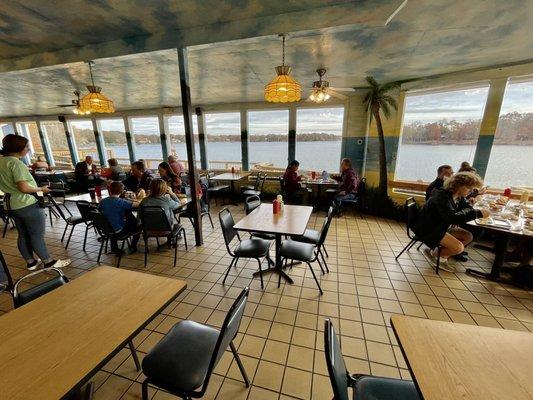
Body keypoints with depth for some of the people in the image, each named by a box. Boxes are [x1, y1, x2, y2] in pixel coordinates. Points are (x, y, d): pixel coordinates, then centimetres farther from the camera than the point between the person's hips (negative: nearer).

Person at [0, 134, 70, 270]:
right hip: (27, 205, -9)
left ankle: (30, 262, 27)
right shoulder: (16, 163, -19)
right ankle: (48, 262, 10)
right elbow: (24, 188, -24)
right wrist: (42, 189, -9)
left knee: (23, 235, 16)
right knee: (37, 236, 0)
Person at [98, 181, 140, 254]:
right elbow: (138, 204, -25)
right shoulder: (121, 202, -23)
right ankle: (133, 246, 25)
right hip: (119, 230, -6)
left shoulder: (102, 202, -6)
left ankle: (114, 247, 43)